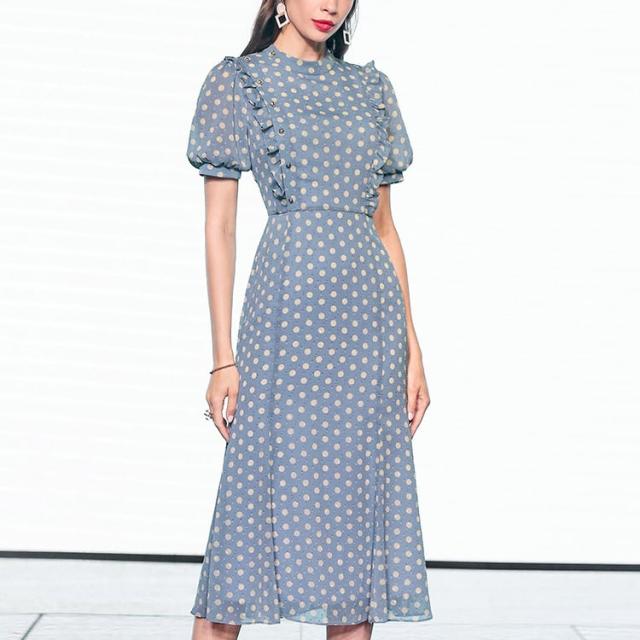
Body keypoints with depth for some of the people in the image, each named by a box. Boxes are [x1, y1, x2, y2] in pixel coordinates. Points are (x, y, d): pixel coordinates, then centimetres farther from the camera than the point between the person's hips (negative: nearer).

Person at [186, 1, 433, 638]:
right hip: (289, 304, -4)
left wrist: (412, 346, 9)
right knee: (265, 492, -4)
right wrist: (223, 358, -7)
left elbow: (384, 227, 16)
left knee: (361, 499, 5)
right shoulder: (237, 81, 5)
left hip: (371, 307, 5)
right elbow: (219, 227, 0)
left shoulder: (371, 87, 17)